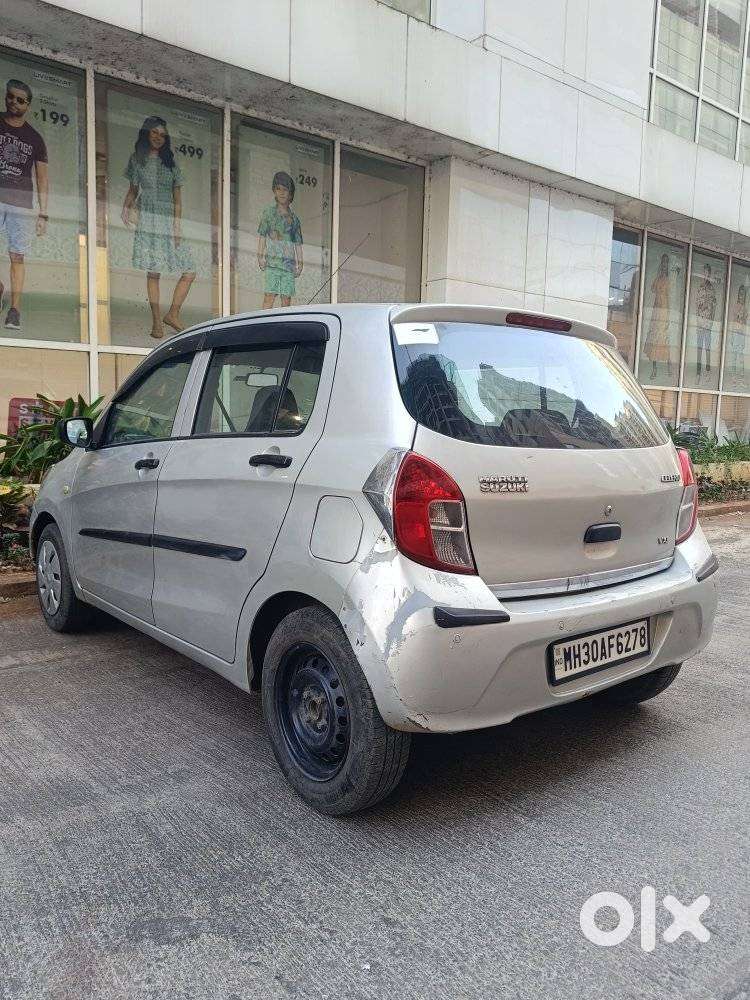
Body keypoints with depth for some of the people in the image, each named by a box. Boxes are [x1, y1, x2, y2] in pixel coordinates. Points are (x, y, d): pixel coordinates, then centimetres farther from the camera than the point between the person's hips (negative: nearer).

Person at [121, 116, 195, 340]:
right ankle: (157, 322, -5)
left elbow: (177, 198, 10)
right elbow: (133, 189, 16)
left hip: (168, 220, 3)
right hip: (147, 220, -2)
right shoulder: (138, 159, 13)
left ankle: (172, 314, 6)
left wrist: (177, 226, -1)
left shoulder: (170, 162, 16)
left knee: (190, 272, -6)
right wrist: (126, 207, -5)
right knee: (153, 272, -8)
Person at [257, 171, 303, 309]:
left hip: (289, 262, 4)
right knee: (270, 295, -14)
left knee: (286, 299, -1)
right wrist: (261, 256, -7)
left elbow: (298, 243, 16)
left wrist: (300, 263, 8)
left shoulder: (294, 218, 17)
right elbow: (261, 235, 4)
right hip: (272, 261, -4)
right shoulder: (269, 212, 8)